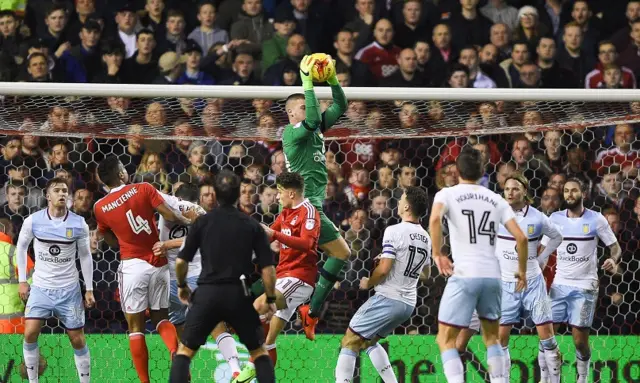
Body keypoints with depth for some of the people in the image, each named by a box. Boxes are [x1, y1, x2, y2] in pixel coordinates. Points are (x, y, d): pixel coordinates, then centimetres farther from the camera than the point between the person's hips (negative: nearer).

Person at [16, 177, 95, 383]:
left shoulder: (78, 224, -6)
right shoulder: (33, 221, -7)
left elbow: (85, 256, 4)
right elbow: (21, 247, 8)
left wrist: (89, 289, 2)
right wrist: (22, 280, 5)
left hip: (69, 289, 0)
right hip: (41, 287, 0)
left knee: (77, 340, 2)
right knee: (30, 333, -14)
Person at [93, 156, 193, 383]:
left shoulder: (100, 207, 1)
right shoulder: (143, 189, -4)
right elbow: (169, 215, -7)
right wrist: (187, 219, 12)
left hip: (133, 265, -1)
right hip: (159, 264, 1)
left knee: (135, 327, 5)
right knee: (161, 318, 17)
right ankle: (177, 352, -12)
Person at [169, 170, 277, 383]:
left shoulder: (203, 222, 3)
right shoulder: (252, 226, 2)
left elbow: (181, 262, 3)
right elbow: (268, 267, -1)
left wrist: (182, 286, 22)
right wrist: (270, 299, 11)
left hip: (207, 293, 0)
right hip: (238, 295, 0)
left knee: (185, 350, 11)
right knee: (259, 350, 15)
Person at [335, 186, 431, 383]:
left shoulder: (394, 231, -13)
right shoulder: (425, 238, 10)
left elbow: (384, 269, -18)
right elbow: (426, 271, 24)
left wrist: (368, 283, -1)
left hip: (388, 298, -8)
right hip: (409, 302, 8)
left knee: (350, 342, -2)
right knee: (369, 341, 23)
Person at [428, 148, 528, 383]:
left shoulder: (448, 194, 2)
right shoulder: (495, 199, 13)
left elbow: (435, 219, -21)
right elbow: (521, 238, 7)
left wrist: (437, 253, -12)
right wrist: (522, 271, 20)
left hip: (464, 275, -4)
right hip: (492, 275, 4)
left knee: (445, 339, 1)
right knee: (491, 337, 22)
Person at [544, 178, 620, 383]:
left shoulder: (596, 220, -4)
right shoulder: (555, 219, 4)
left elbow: (615, 247, 0)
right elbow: (543, 250, 8)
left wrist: (613, 260, -23)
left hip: (584, 287, -3)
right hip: (559, 285, 3)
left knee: (580, 341, -1)